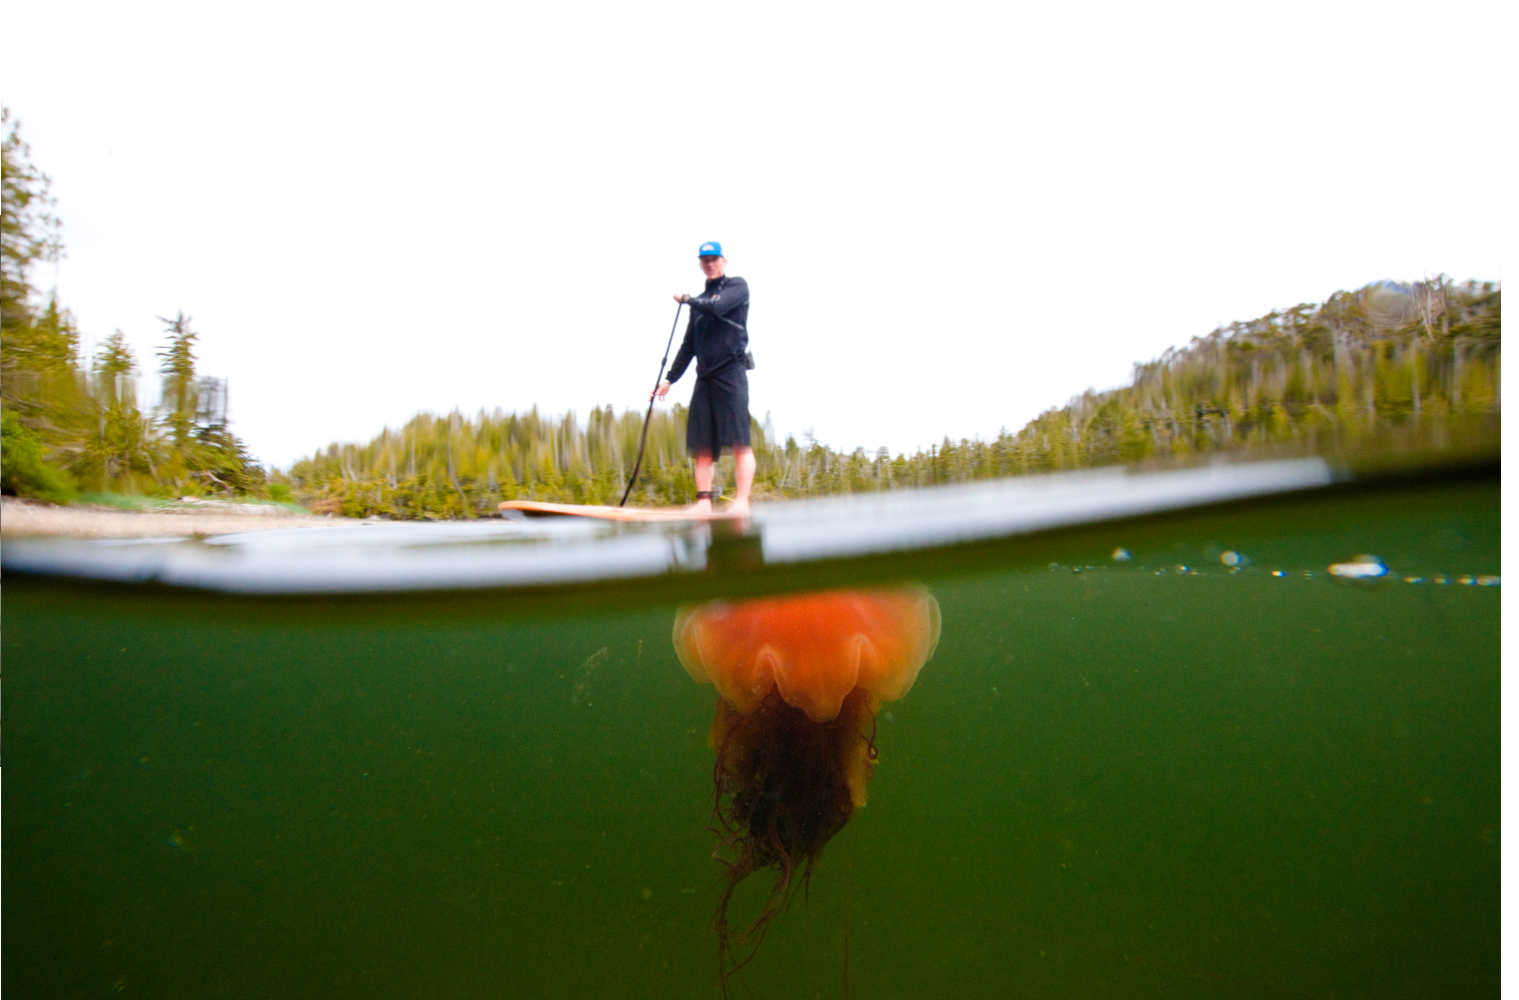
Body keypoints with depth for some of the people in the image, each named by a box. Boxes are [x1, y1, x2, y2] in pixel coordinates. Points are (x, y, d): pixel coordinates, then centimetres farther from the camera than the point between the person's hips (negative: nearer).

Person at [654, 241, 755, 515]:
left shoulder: (738, 286, 6)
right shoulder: (699, 302, 24)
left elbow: (717, 308, -14)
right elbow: (688, 345, 24)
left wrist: (687, 299, 3)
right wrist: (670, 378, 19)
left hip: (732, 372, -6)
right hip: (704, 378, 7)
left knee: (740, 442, -13)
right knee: (702, 446, -2)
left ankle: (742, 501, -18)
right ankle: (704, 501, -4)